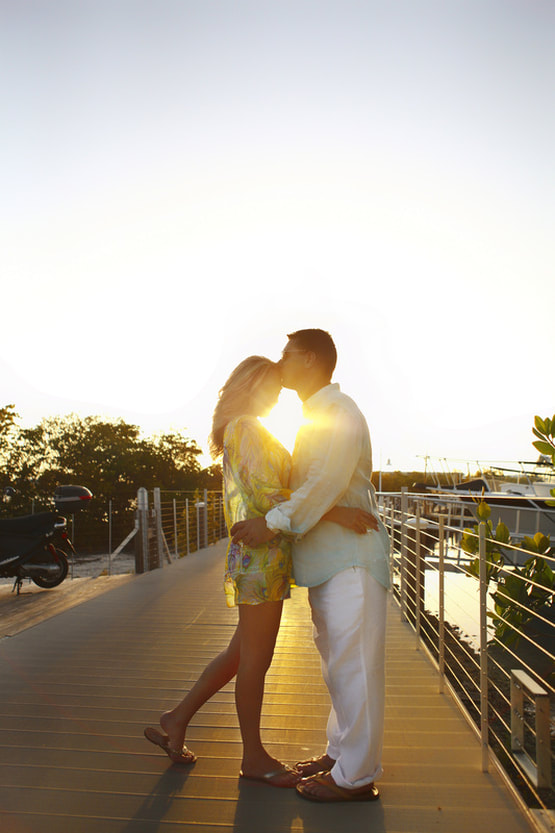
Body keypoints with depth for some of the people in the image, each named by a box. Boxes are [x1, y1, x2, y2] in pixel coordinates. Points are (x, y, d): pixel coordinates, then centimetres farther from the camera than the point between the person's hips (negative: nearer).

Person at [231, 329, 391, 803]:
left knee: (353, 666, -2)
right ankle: (342, 752, 31)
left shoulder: (339, 413, -14)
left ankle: (356, 777, 9)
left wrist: (272, 523, -25)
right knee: (339, 664, 18)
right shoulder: (315, 417, 19)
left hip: (351, 559, -10)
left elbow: (325, 483, -25)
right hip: (327, 560, 10)